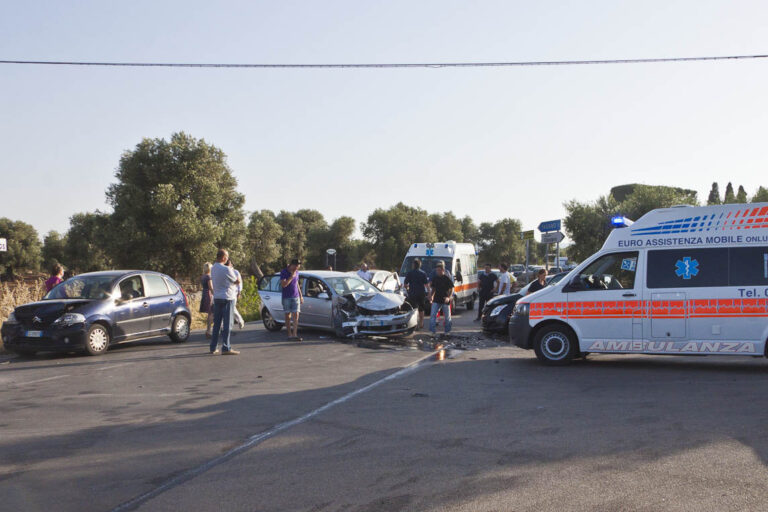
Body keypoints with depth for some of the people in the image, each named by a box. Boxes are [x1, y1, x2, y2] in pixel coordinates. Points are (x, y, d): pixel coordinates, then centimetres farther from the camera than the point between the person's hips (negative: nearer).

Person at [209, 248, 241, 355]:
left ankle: (214, 348, 15)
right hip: (227, 298, -8)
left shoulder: (213, 268, 9)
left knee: (217, 323, 12)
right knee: (227, 323, -4)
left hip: (216, 298, 8)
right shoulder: (226, 269, -15)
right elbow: (237, 281, -6)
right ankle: (226, 348, -3)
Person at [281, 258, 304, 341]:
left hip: (296, 297, 4)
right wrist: (292, 276, -20)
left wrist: (301, 296, 18)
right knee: (288, 316, 4)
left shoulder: (296, 272, 9)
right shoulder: (284, 272, -8)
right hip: (286, 297, -4)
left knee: (296, 315, -8)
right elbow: (283, 284, -19)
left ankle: (295, 335, -12)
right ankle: (290, 334, 11)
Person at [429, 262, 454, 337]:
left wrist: (449, 297, -18)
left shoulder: (447, 279, -7)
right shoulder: (435, 278, 6)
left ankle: (447, 331, 23)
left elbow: (451, 289, -5)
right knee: (433, 315, -8)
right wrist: (431, 296, 4)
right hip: (436, 300, 3)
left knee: (447, 317, 8)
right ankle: (433, 331, -6)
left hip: (445, 301, -3)